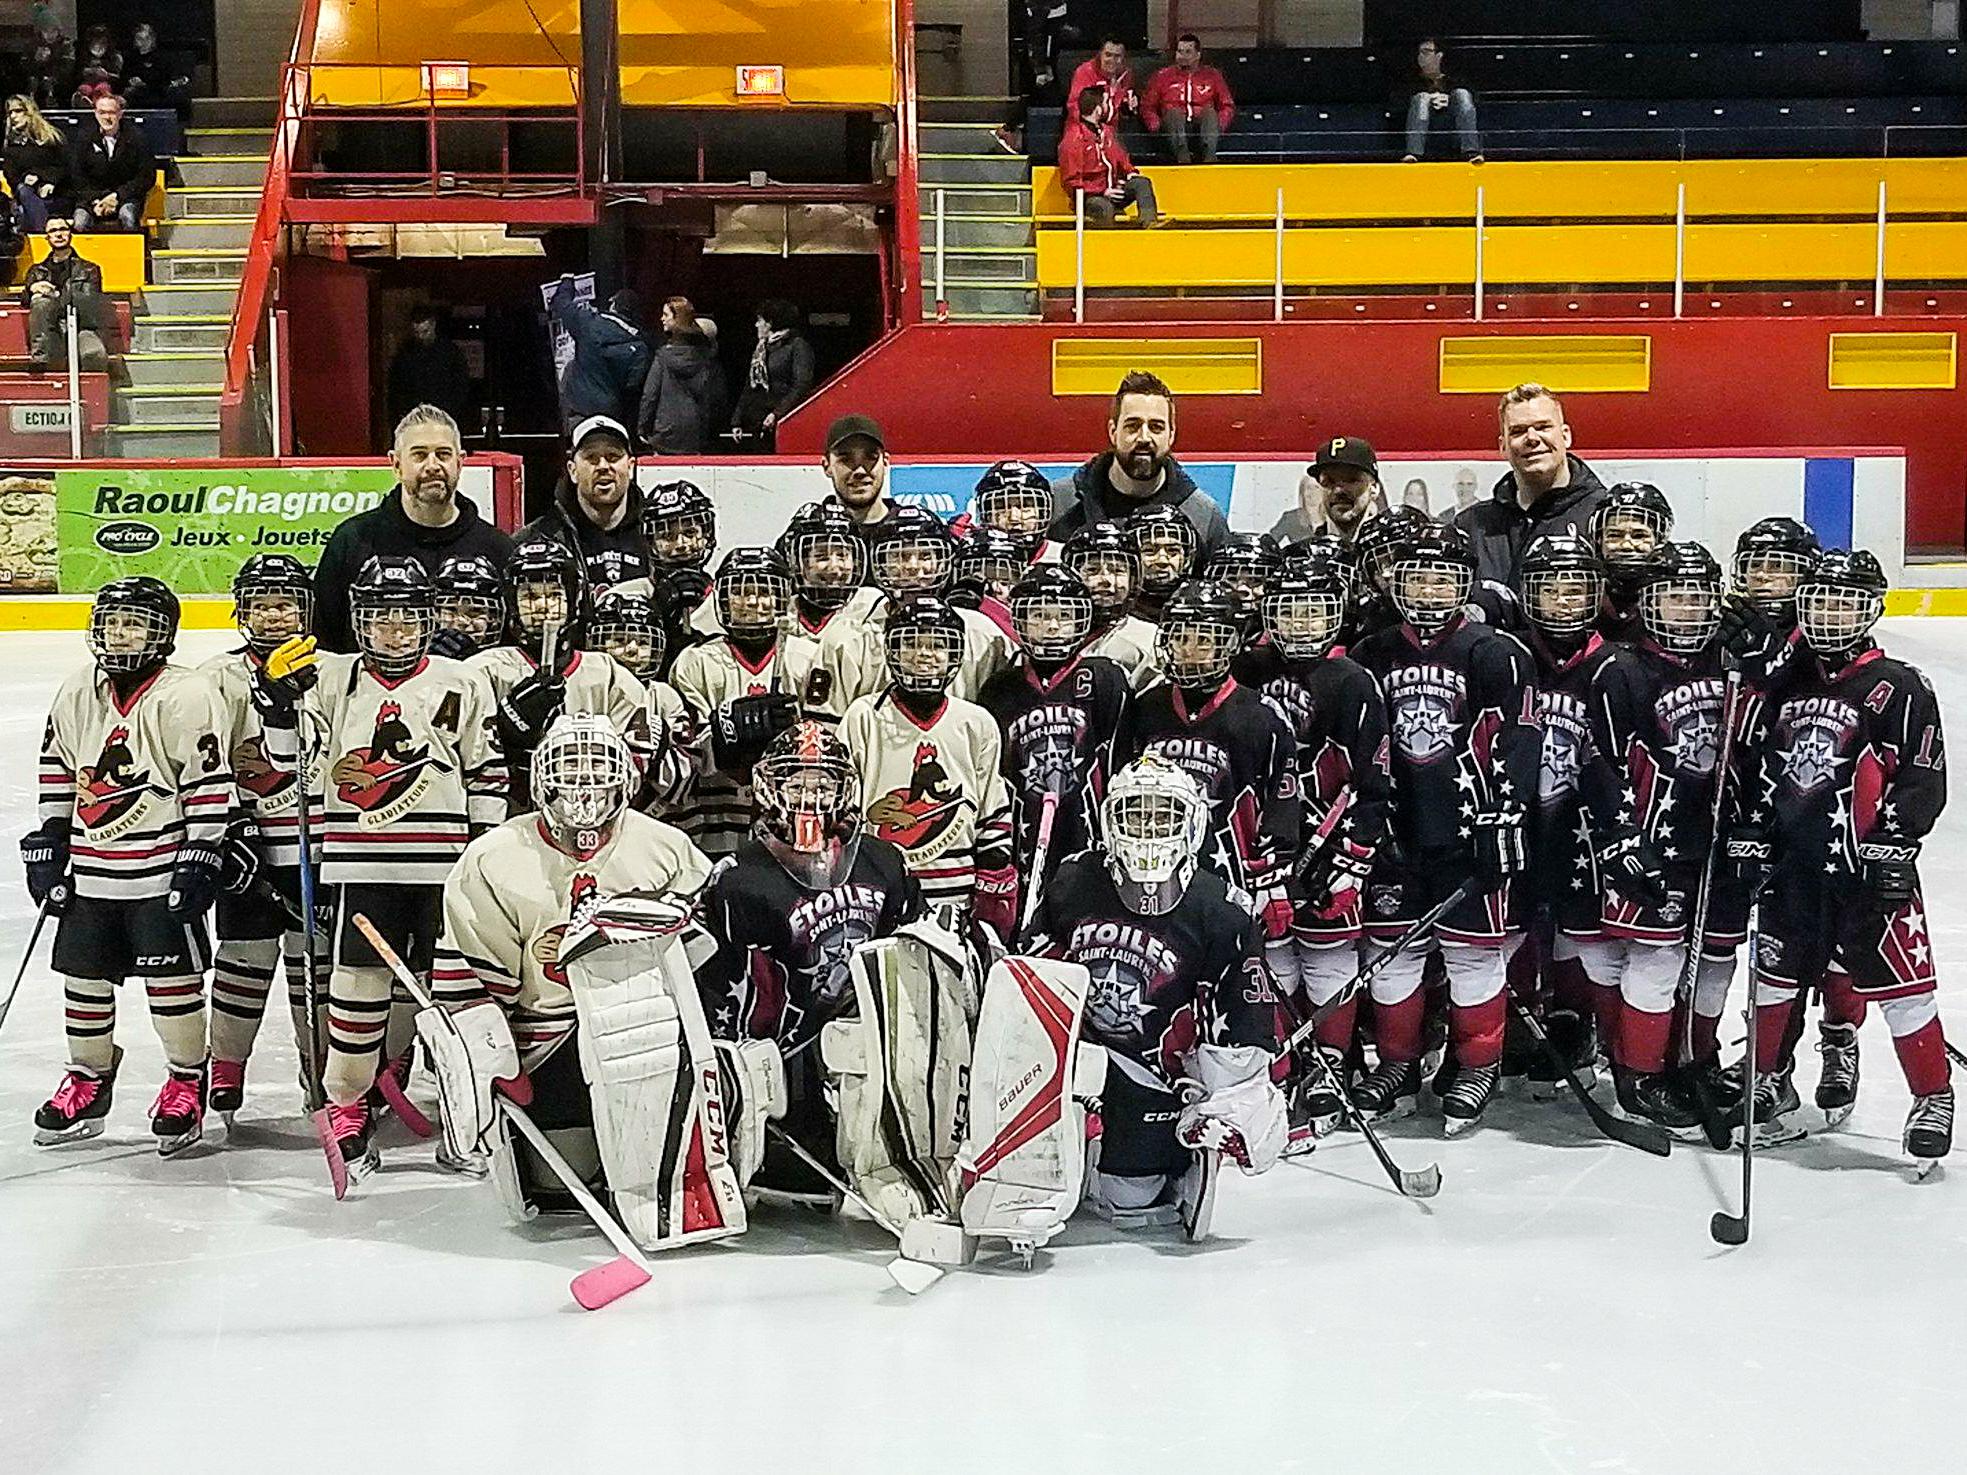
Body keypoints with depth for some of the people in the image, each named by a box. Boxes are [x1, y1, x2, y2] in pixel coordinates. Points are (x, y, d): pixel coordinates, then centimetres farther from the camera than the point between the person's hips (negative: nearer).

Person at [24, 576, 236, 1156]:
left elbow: (209, 782, -12)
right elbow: (56, 769, 15)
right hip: (90, 869, 6)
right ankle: (88, 1082, 27)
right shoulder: (78, 693, 6)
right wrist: (48, 845, 12)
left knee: (171, 976, 0)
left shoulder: (183, 696, -13)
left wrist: (203, 856, -14)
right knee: (84, 976, 11)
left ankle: (186, 1083, 16)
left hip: (161, 866, -6)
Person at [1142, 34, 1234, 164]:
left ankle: (1209, 155, -50)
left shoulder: (1212, 75, 19)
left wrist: (1219, 124, -5)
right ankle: (1181, 154, -53)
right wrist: (1156, 126, -7)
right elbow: (1147, 106, 13)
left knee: (1210, 111, -29)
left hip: (1202, 126, 0)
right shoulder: (1163, 76, 18)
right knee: (1174, 112, -31)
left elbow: (1228, 106, 16)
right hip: (1174, 127, 0)